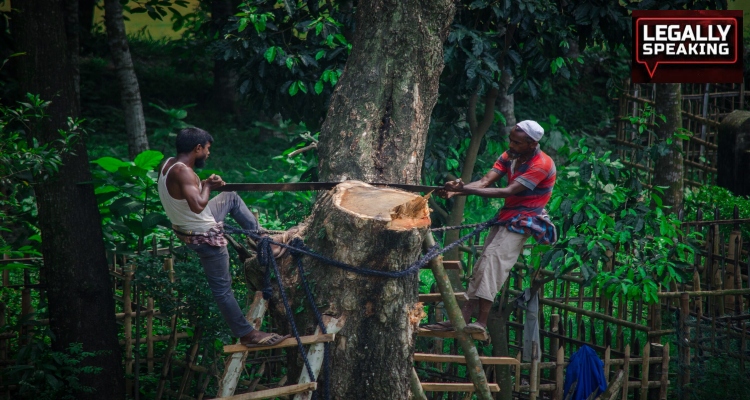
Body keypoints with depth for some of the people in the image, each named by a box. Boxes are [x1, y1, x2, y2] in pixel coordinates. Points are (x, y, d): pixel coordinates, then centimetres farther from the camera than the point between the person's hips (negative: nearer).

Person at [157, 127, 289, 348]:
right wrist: (207, 186, -21)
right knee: (222, 288, 1)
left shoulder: (168, 164, -2)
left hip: (189, 227, 9)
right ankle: (247, 334, 11)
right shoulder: (182, 171, -30)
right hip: (204, 237, -9)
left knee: (231, 197, 27)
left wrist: (205, 184, 4)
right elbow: (197, 205, -39)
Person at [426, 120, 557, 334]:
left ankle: (481, 323, -30)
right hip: (505, 217, 8)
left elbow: (509, 191, -25)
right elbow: (485, 181, -5)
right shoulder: (510, 155, 6)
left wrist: (466, 189, -30)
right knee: (482, 265, 1)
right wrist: (456, 190, -24)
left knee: (493, 258, -24)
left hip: (523, 220, -8)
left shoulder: (541, 165, -19)